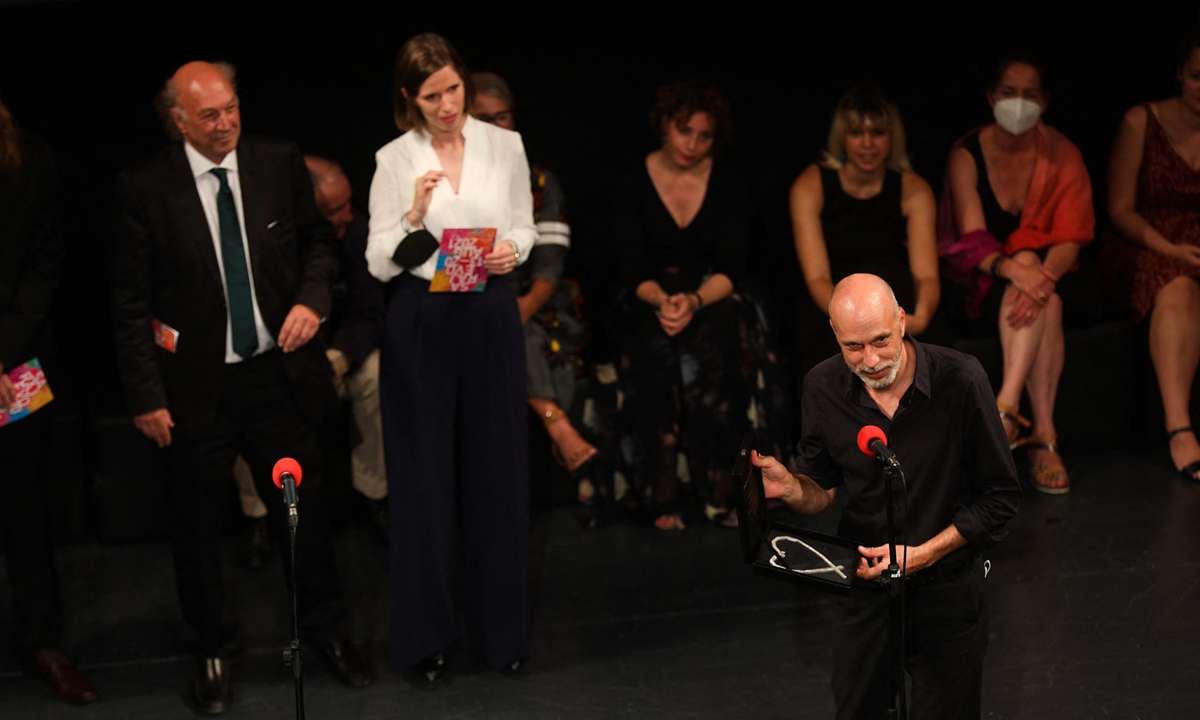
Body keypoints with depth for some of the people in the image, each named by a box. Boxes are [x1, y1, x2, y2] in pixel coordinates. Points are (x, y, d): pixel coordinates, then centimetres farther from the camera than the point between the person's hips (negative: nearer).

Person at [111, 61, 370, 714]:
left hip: (276, 368, 2)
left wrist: (311, 297, -9)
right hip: (196, 384, -2)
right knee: (197, 520, 11)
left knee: (303, 506, 12)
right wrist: (146, 395, -10)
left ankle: (326, 629, 33)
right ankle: (212, 648, 31)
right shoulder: (145, 188, -11)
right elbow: (130, 303, -7)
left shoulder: (279, 163, -2)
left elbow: (316, 239, 12)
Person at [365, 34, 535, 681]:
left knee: (497, 470, 7)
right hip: (421, 323, -1)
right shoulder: (394, 160, -2)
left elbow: (524, 226, 10)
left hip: (491, 318, 2)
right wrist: (414, 217, -20)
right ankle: (424, 635, 14)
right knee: (423, 475, 3)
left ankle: (499, 628, 20)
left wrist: (511, 251, -11)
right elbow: (380, 263, -3)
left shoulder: (504, 145, 2)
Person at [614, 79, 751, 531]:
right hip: (652, 304, 0)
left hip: (714, 303, 0)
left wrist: (695, 301, -24)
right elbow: (633, 271, -3)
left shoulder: (728, 185, 5)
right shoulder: (634, 186, 3)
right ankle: (717, 485, -37)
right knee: (661, 349, -36)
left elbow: (731, 268, -4)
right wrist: (663, 301, -26)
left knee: (696, 347, -36)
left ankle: (667, 493, -35)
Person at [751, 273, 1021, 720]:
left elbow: (1001, 497, -12)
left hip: (947, 588, -3)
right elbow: (822, 491, 4)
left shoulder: (960, 380, -19)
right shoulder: (823, 388, -8)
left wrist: (921, 555, -19)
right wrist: (789, 487, -20)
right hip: (863, 587, 3)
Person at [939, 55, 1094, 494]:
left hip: (1048, 272, 2)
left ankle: (1006, 408, -41)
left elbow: (1071, 239, -10)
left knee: (1041, 298, -35)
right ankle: (1044, 435, -43)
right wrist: (1012, 268, -38)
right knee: (1045, 305, -34)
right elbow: (972, 239, -16)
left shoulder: (1062, 155, -1)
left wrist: (1043, 275, -32)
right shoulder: (966, 156, -5)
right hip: (982, 282, -2)